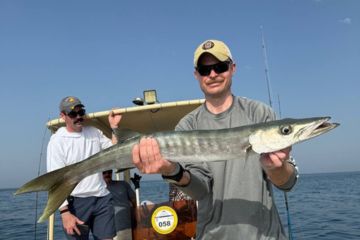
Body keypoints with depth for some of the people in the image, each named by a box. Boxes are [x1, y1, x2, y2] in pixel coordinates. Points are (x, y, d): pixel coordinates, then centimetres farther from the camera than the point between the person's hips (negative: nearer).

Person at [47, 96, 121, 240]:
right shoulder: (57, 140, -4)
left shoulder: (94, 132, 11)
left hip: (103, 199, 4)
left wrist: (114, 128, 3)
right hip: (76, 202, -4)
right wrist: (64, 211, -19)